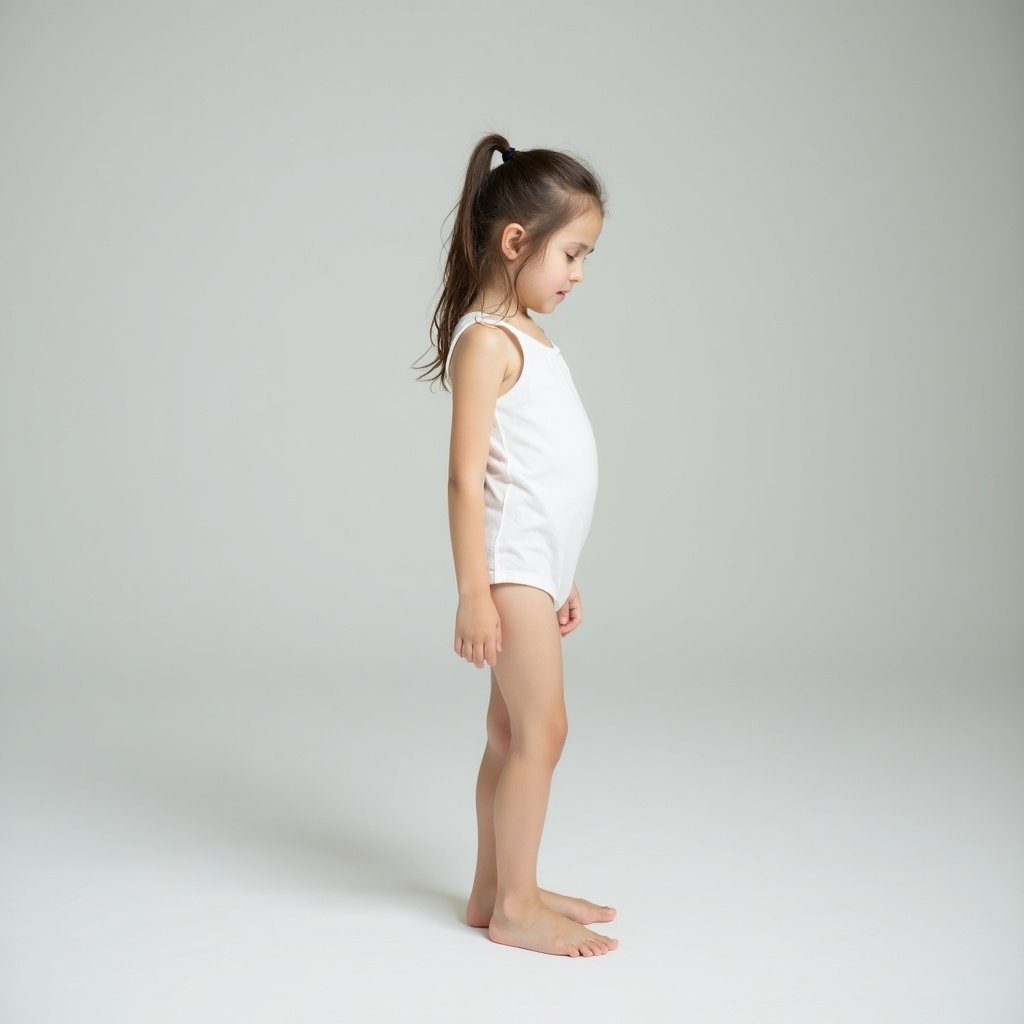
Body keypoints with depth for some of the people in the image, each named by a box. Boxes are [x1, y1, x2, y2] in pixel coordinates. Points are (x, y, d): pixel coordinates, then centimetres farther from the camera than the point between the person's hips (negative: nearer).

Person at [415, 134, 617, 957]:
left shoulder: (531, 340, 16)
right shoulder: (486, 340, -12)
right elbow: (466, 477, -17)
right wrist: (473, 594, -20)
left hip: (540, 565, 9)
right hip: (511, 563, -9)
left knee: (513, 732, 13)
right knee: (541, 728, -5)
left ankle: (497, 891, 23)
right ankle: (514, 907, 7)